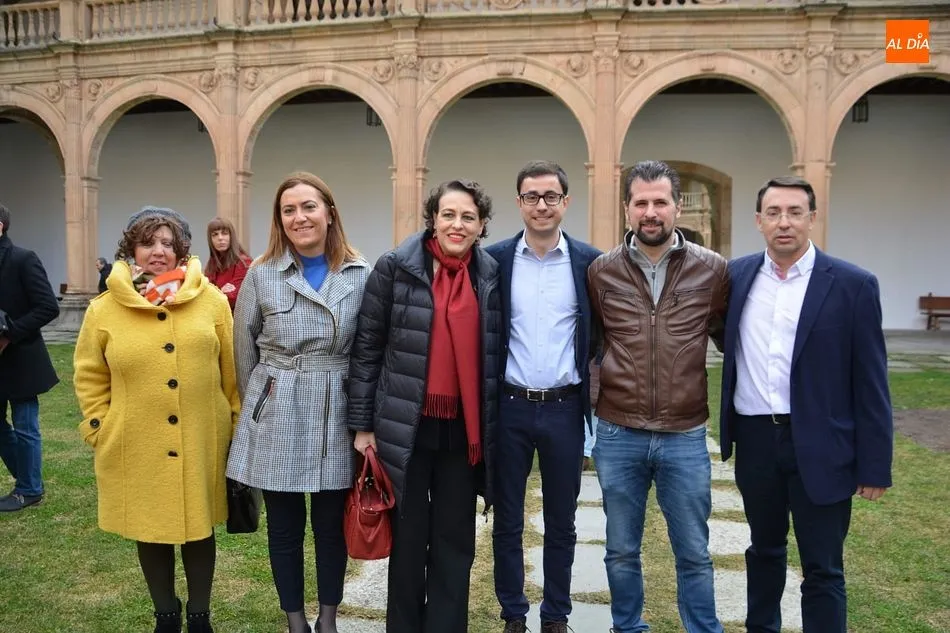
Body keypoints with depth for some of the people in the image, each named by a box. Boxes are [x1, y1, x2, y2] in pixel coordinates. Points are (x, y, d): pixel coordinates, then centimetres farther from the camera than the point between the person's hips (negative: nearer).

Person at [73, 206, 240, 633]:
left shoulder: (211, 300, -1)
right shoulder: (103, 310, -2)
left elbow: (232, 369, 4)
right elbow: (90, 377, 7)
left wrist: (236, 421, 5)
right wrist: (101, 429, 1)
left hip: (201, 443, 0)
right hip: (138, 449, 0)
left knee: (199, 529, 12)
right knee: (150, 532, 14)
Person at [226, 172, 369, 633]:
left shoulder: (360, 274, -2)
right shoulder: (261, 274, -2)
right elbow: (244, 348, 8)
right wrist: (258, 399, 11)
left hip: (336, 414, 0)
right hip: (278, 418, 0)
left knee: (332, 524, 11)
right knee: (284, 527, 11)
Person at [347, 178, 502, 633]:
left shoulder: (491, 275, 4)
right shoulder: (395, 267, -5)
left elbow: (495, 354, 10)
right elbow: (366, 349, -3)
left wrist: (493, 429, 9)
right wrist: (362, 424, -4)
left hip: (465, 429, 3)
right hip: (407, 426, -2)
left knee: (455, 542, 12)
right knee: (408, 540, 10)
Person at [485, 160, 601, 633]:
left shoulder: (590, 261, 0)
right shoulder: (494, 259, 0)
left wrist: (595, 395, 0)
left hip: (564, 408, 0)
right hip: (509, 407, 0)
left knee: (561, 524, 12)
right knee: (507, 522, 11)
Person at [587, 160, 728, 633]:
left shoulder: (713, 270, -3)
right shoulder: (601, 271, -2)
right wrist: (590, 400, 9)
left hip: (685, 437, 0)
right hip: (617, 437, 1)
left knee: (694, 555, 12)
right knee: (622, 551, 16)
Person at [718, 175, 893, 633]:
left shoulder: (853, 284, -6)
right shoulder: (736, 275, 2)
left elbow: (870, 381, -6)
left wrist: (875, 465, -6)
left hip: (819, 447, -3)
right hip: (755, 439, 3)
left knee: (822, 570, 5)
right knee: (764, 549, 21)